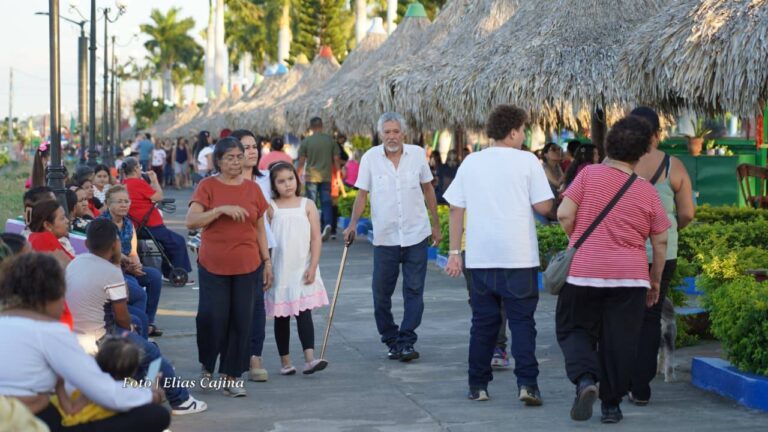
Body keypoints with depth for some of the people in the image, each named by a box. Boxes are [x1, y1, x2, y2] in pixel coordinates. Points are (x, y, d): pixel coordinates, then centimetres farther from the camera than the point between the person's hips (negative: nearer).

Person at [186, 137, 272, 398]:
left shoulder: (252, 189, 8)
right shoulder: (208, 187, -1)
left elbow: (260, 229, 13)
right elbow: (191, 221, -12)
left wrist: (267, 262, 9)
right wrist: (222, 209, -22)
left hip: (247, 267, 3)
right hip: (214, 266, -3)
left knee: (242, 321, 1)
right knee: (212, 318, -5)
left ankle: (231, 377, 10)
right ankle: (207, 366, 21)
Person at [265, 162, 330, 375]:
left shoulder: (307, 205, 2)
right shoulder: (271, 208, 1)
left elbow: (316, 238, 0)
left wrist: (313, 267, -7)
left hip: (302, 270, 0)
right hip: (279, 271, 0)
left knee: (304, 313, -8)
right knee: (281, 317, 7)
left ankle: (309, 359, -16)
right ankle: (285, 361, 14)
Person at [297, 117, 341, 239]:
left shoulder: (306, 141, -4)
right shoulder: (330, 140, 0)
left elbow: (301, 161, -2)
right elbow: (336, 159, 3)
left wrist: (299, 175, 9)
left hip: (311, 177, -1)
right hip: (326, 176, 1)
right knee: (326, 202, 6)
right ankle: (327, 224, -16)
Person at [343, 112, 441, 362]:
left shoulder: (417, 154, 2)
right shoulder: (370, 158, -1)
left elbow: (428, 189, 11)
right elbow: (362, 193, 2)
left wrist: (436, 225, 12)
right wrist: (353, 224, -10)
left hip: (416, 234, 0)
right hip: (384, 236, 0)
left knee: (414, 290, -3)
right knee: (381, 292, 2)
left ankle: (406, 342, 0)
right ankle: (391, 340, 16)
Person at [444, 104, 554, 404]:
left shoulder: (470, 163, 7)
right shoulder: (526, 161, -4)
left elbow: (456, 208, 7)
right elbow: (544, 207, -7)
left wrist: (454, 252, 11)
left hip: (480, 257, 3)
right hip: (518, 256, -3)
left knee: (483, 322, 12)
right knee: (522, 321, 2)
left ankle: (478, 385, 15)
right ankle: (526, 383, -8)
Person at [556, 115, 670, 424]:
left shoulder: (589, 174, -3)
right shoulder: (647, 192, 2)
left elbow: (564, 214, -9)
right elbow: (660, 241, 5)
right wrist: (655, 280, 18)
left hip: (582, 271, -1)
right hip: (630, 277, 1)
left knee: (573, 329, 13)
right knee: (619, 341, 10)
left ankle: (585, 378, -11)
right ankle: (611, 404, 13)